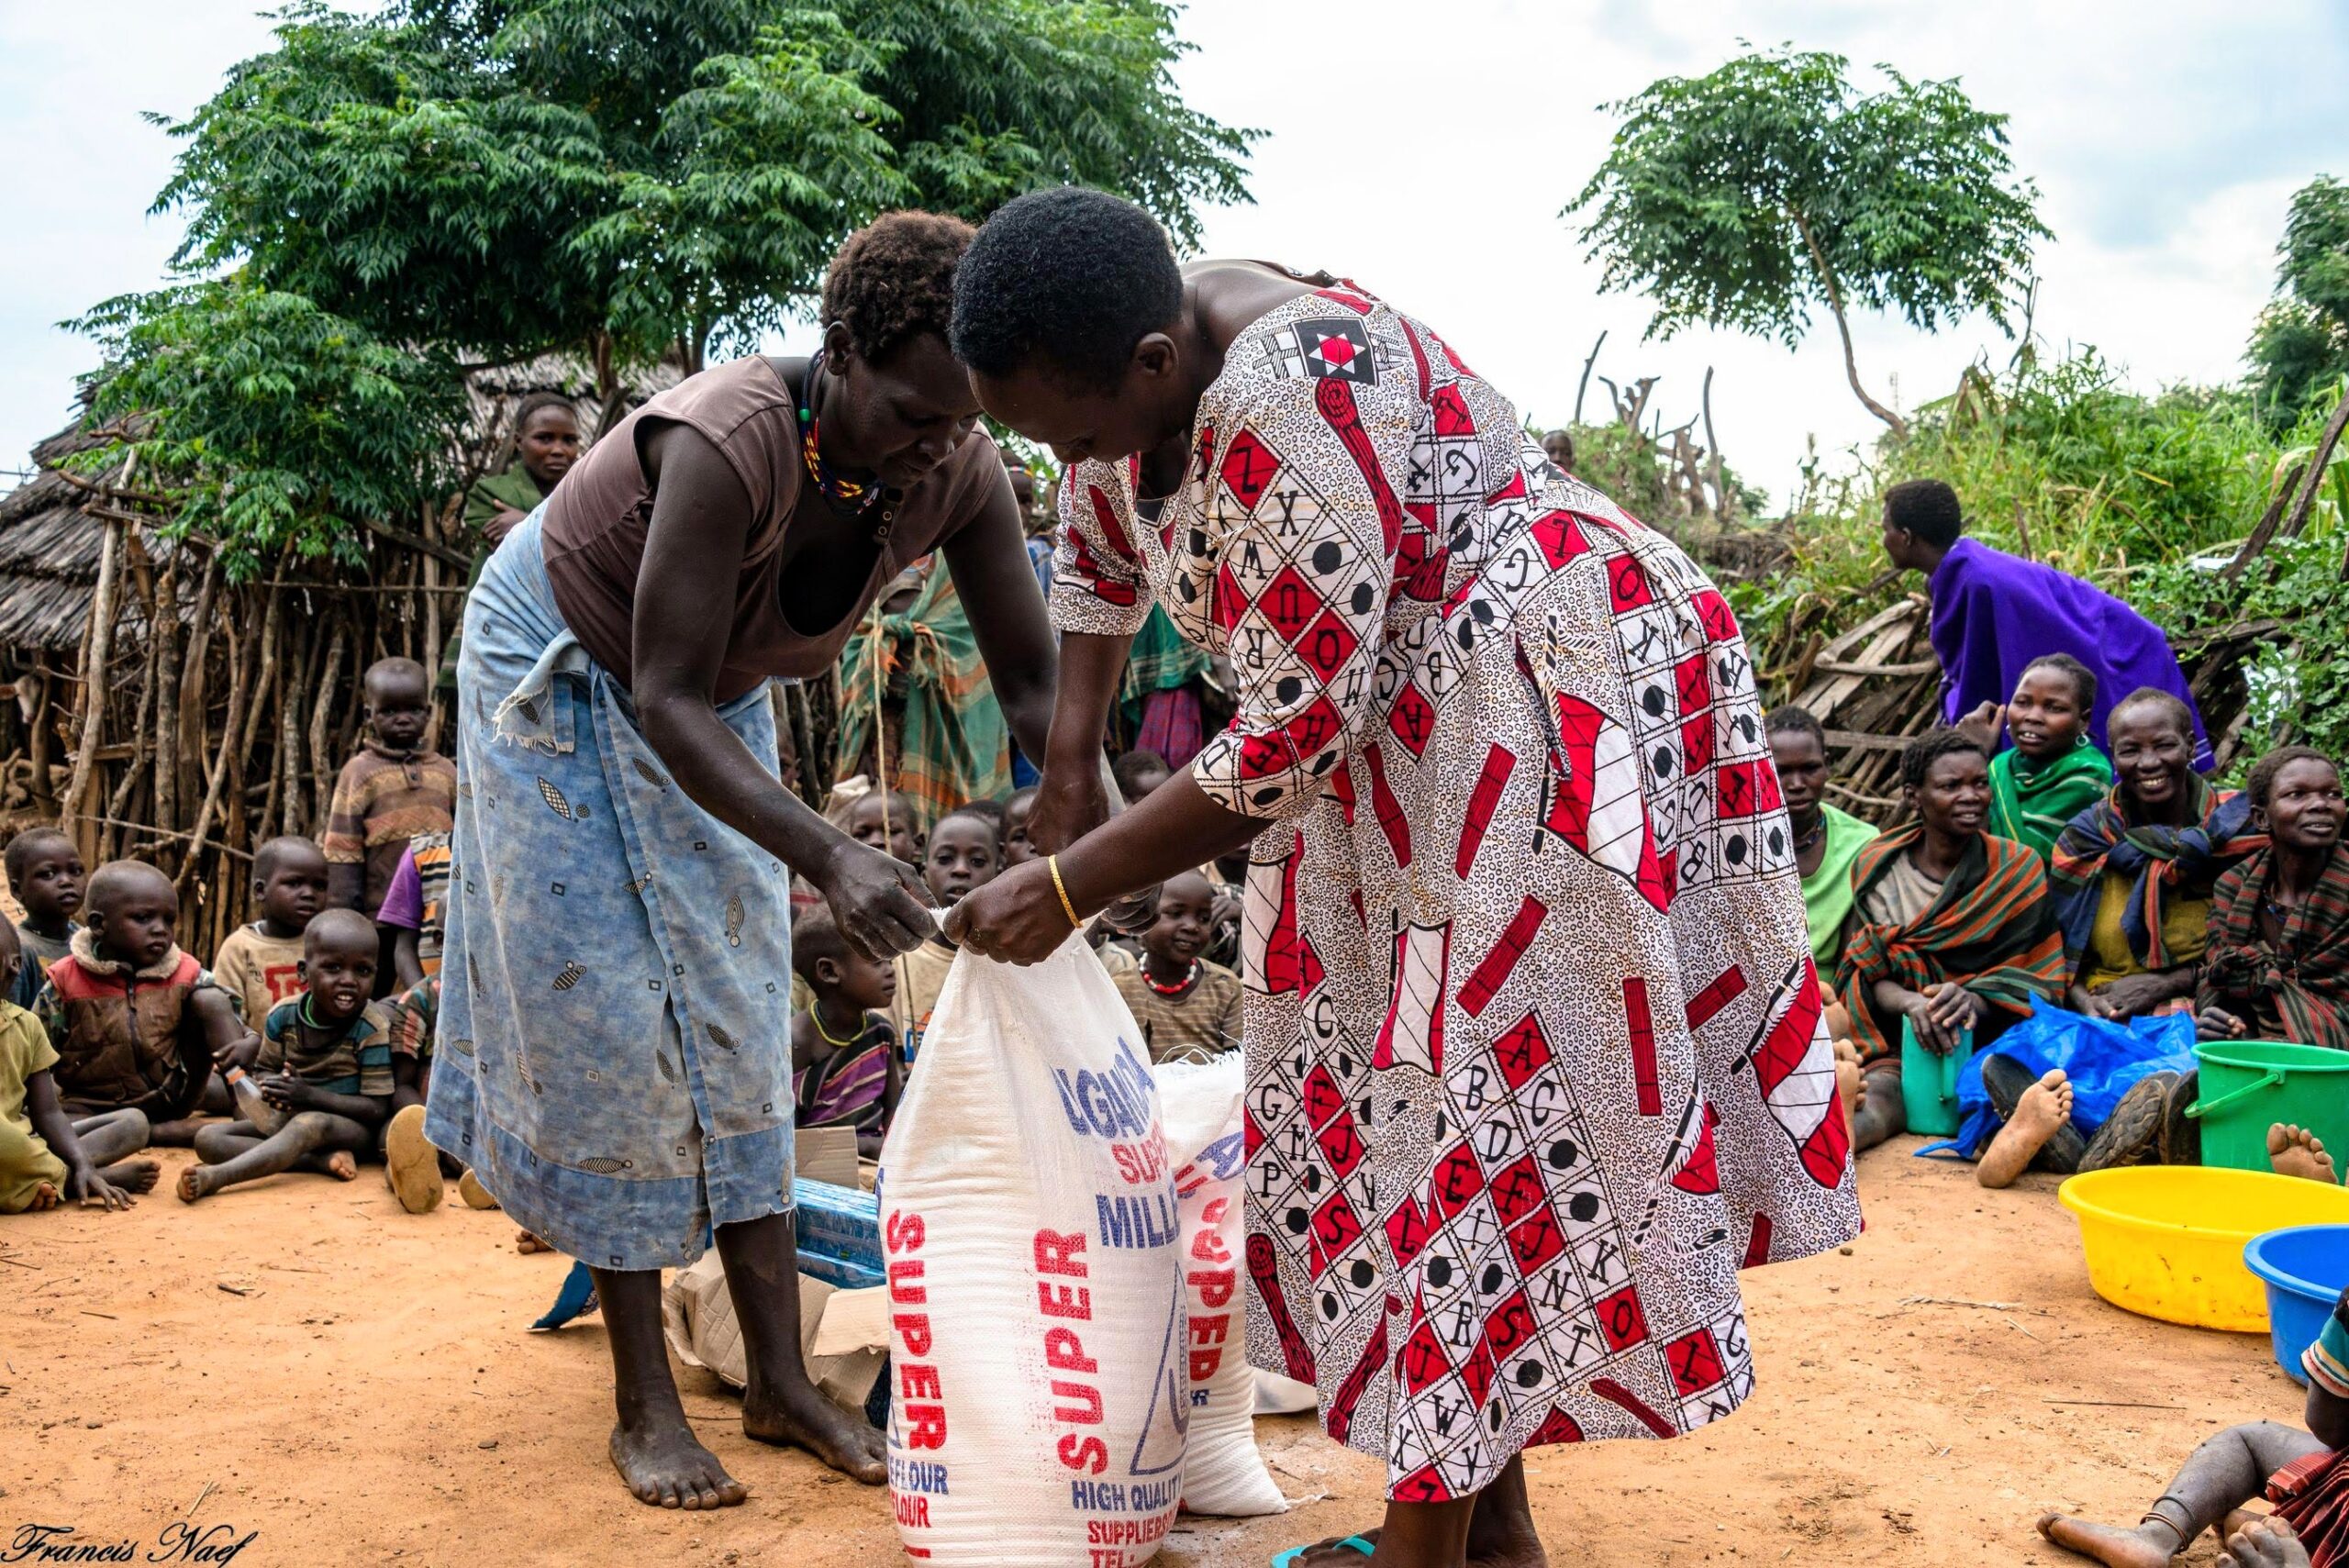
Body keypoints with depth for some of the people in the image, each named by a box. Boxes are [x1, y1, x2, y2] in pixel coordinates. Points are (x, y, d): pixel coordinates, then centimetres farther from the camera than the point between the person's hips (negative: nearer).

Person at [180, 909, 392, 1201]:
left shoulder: (372, 1029, -16)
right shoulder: (283, 1015, -2)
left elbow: (378, 1109, -16)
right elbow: (264, 1069, 11)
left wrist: (310, 1094, -24)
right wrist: (271, 1085, -16)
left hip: (353, 1127, -6)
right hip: (287, 1119, 6)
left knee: (309, 1124, -39)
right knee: (208, 1138, -15)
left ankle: (213, 1177, -51)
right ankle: (322, 1159, -30)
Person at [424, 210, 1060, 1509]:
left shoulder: (960, 475, -23)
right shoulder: (731, 443, -40)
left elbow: (1032, 682, -19)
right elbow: (664, 699, -39)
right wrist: (828, 857, -50)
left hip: (716, 694, 6)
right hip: (564, 670, -5)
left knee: (737, 1022, 4)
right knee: (609, 1022, -5)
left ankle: (780, 1381, 9)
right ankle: (643, 1402, 5)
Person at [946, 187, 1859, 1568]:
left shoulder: (1290, 404, -30)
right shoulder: (1136, 362, -1)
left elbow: (1298, 731, -26)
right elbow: (1098, 548, 21)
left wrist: (1072, 885, -18)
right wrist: (1071, 763, 13)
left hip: (1546, 707, -9)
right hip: (1398, 725, 10)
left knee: (1475, 1097, -8)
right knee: (1392, 1090, 9)